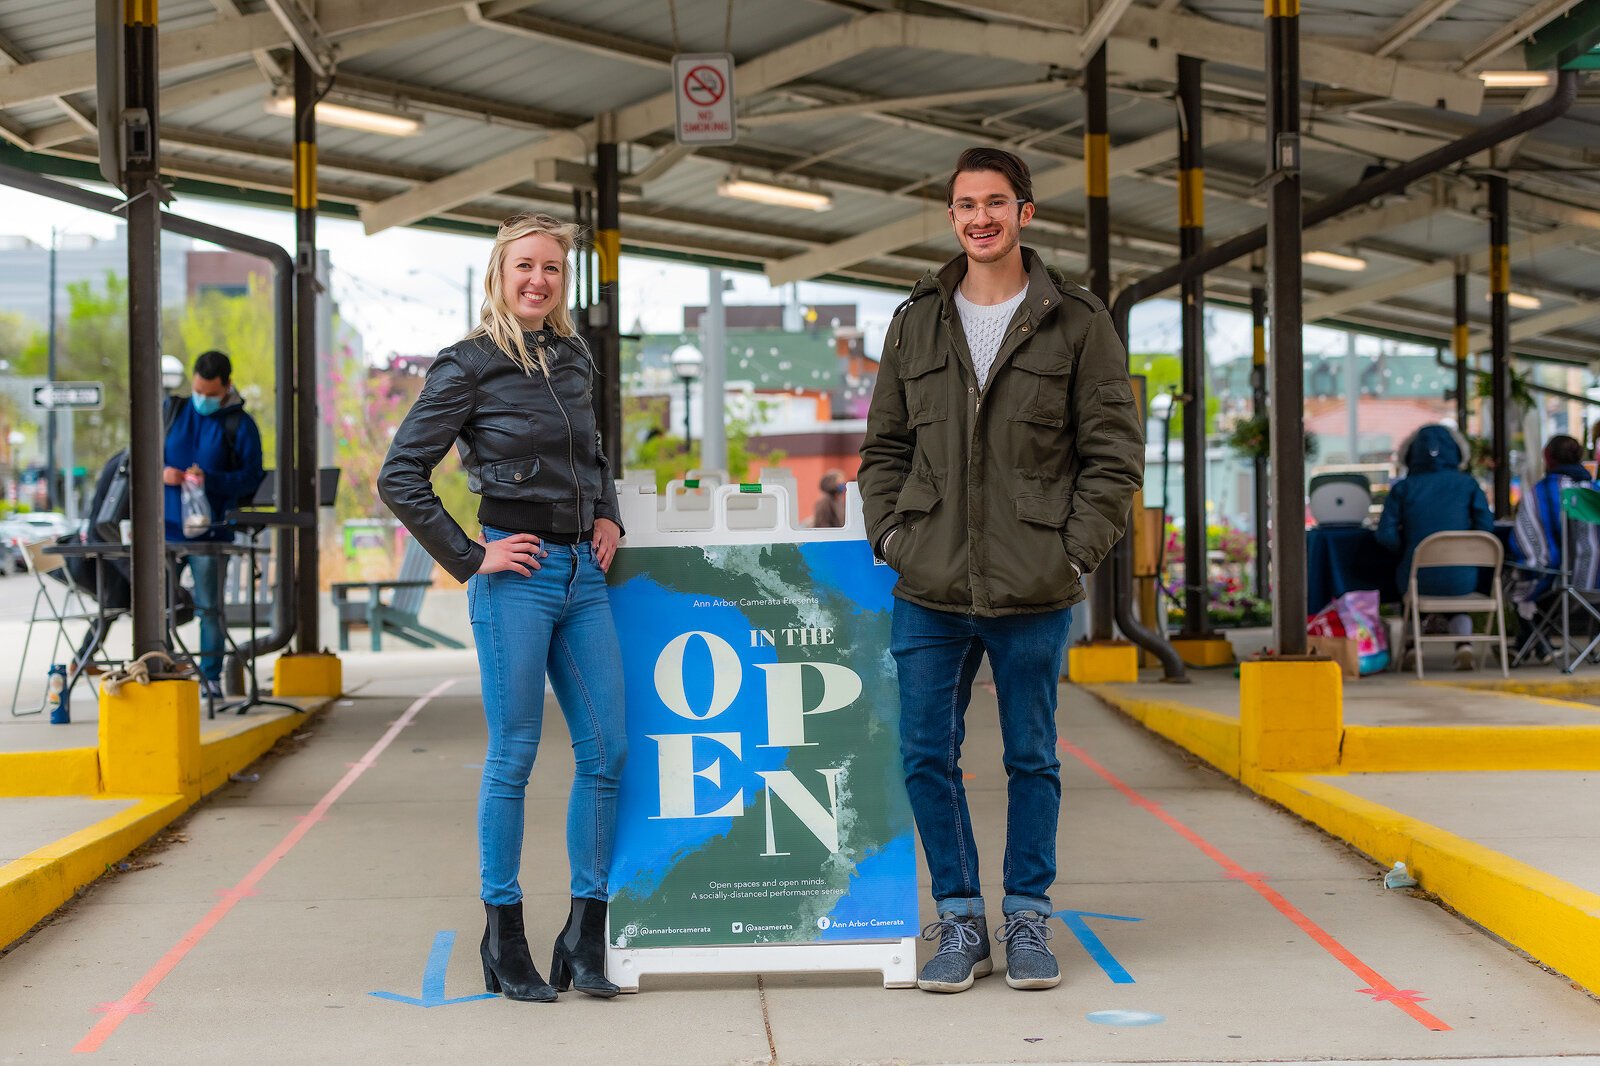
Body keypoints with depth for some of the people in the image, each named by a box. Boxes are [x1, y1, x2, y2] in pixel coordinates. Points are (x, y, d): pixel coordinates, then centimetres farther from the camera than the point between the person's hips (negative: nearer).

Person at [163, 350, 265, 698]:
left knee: (209, 607, 2)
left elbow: (252, 477, -5)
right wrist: (162, 473, -9)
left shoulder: (240, 424, 0)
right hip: (167, 526, 3)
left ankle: (210, 676, 10)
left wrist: (211, 480, -19)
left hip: (211, 530, -3)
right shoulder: (170, 411, 9)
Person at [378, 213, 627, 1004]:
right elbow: (400, 477, -7)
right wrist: (467, 559, -9)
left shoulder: (575, 359, 13)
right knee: (513, 758, -1)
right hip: (517, 575, -6)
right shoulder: (469, 365, -5)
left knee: (606, 751, 3)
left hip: (584, 574, 6)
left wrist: (606, 517, 13)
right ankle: (504, 941, 10)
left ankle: (584, 937, 12)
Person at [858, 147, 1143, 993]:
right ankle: (959, 920, 17)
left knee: (1032, 760, 7)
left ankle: (1028, 918, 20)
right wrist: (891, 536, 2)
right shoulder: (917, 321, 10)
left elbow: (1114, 452, 1)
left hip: (1034, 595, -2)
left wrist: (1074, 551, -7)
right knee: (927, 756, 3)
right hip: (930, 591, 2)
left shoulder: (1076, 322, 1)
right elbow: (884, 446, 14)